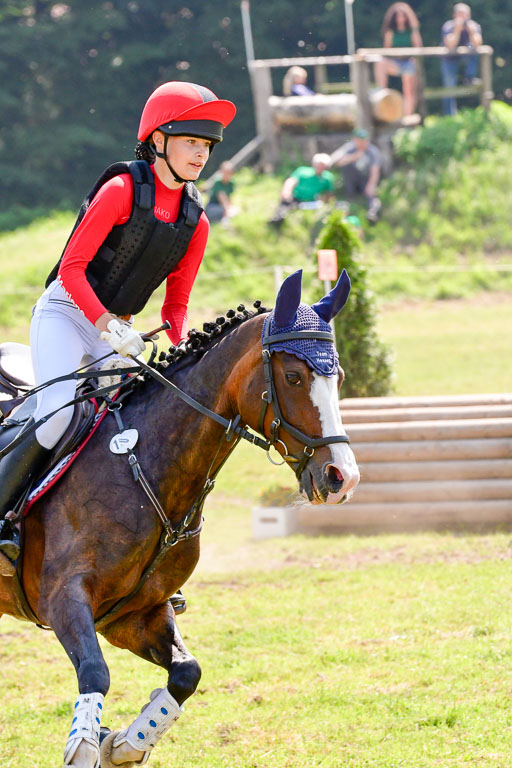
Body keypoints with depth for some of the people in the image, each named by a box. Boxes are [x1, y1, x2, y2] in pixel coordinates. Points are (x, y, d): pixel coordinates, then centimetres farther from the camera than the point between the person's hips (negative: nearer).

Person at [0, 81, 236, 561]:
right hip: (64, 313, -6)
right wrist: (106, 323, -25)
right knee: (62, 413, -26)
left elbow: (175, 305, 11)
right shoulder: (121, 189, -12)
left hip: (116, 331, 6)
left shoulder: (195, 223, 6)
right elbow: (72, 267, -15)